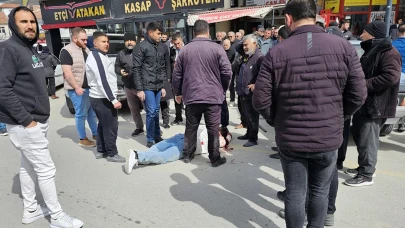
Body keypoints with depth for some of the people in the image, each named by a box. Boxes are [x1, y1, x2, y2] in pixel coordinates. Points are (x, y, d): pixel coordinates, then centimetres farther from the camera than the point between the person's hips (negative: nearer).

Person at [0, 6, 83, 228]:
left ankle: (30, 210, 33)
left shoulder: (30, 49, 14)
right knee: (46, 169, -2)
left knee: (29, 166, 18)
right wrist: (26, 119, -21)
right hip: (24, 124, -9)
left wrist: (36, 117, 11)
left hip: (37, 121, 9)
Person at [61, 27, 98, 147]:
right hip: (78, 89, -8)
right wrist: (77, 87, -19)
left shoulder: (86, 49, 14)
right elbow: (67, 72, -17)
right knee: (81, 114, 0)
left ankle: (95, 134, 28)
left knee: (92, 112, 15)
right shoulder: (67, 51, -11)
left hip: (90, 87, 8)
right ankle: (83, 139, 10)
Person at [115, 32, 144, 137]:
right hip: (129, 86, 5)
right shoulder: (121, 54, 13)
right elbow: (116, 67, 17)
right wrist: (120, 71, -4)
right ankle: (139, 128, 30)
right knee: (134, 109, 14)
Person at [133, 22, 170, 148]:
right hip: (147, 86, -5)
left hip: (158, 86, 5)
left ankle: (157, 136, 24)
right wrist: (139, 89, -12)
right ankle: (150, 139, 10)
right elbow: (136, 69, -9)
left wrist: (164, 85, 11)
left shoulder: (163, 47, 11)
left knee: (156, 112, 12)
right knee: (151, 112, -4)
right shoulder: (141, 47, -6)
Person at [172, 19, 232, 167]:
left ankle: (188, 155, 26)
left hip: (191, 96, 3)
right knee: (213, 129, 6)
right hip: (213, 96, -2)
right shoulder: (217, 49, -5)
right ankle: (215, 158, 14)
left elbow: (177, 74, 8)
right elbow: (227, 72, -6)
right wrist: (223, 89, 11)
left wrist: (177, 92, 20)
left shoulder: (185, 50, 5)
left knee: (191, 127, 15)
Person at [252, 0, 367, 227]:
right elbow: (358, 96, -3)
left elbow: (261, 100, -10)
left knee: (295, 192, 14)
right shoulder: (344, 47, -5)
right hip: (328, 138, 2)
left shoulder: (276, 52, -11)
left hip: (291, 139, -1)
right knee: (320, 190, 21)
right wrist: (336, 117, 14)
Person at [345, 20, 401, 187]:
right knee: (359, 136, 16)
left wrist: (363, 85, -24)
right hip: (364, 102, 10)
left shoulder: (388, 52, -14)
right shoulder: (371, 50, 19)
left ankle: (367, 175, 5)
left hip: (376, 105, -10)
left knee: (368, 140, -6)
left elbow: (391, 77, -26)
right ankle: (363, 167, 30)